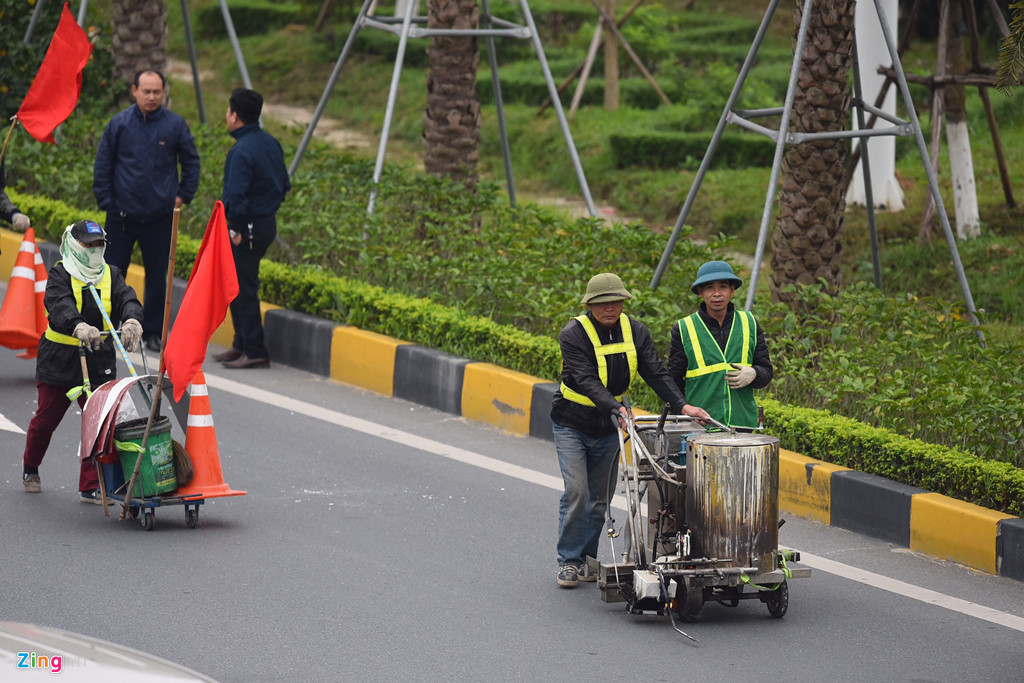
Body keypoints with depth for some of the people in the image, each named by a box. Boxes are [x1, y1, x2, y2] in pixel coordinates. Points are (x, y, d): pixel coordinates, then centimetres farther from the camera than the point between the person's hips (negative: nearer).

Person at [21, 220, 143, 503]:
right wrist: (80, 327, -49)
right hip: (59, 360, -3)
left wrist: (132, 321, -39)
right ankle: (30, 469, 37)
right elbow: (59, 305, -28)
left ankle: (91, 487, 2)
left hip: (99, 363, 3)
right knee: (46, 419, 10)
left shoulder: (111, 275, 4)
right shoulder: (60, 274, -9)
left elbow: (126, 299, -15)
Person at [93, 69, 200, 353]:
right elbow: (102, 166, 6)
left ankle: (153, 332, 16)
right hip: (122, 214, 0)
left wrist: (183, 195, 6)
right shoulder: (119, 124, -1)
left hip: (160, 216, 0)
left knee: (158, 277, 6)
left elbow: (191, 162, 11)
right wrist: (106, 200, 0)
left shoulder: (175, 125, -2)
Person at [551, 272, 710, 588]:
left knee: (600, 498, 7)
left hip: (609, 427, 5)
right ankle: (569, 561, -4)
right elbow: (586, 381, -29)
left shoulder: (635, 332, -4)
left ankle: (587, 559, 16)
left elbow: (656, 373, -9)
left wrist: (681, 405, -23)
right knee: (576, 491, -13)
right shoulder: (573, 334, -19)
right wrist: (616, 409, -44)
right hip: (572, 423, -4)